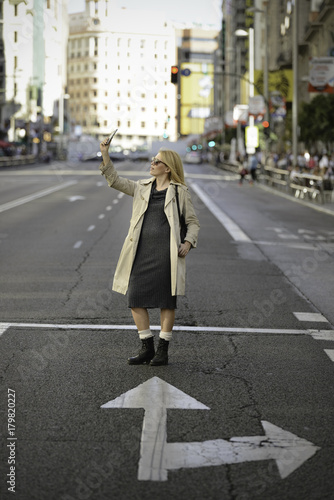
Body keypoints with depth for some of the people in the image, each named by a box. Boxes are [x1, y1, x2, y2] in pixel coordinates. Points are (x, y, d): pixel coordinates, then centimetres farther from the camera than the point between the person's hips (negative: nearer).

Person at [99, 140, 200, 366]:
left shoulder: (180, 191, 4)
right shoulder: (142, 188, 15)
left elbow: (193, 221, 7)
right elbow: (115, 180, 14)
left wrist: (188, 242, -9)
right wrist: (105, 154, 4)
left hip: (166, 252, -4)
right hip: (142, 251, 4)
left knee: (166, 300, 1)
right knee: (135, 298, 0)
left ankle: (163, 350, 12)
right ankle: (147, 348, 12)